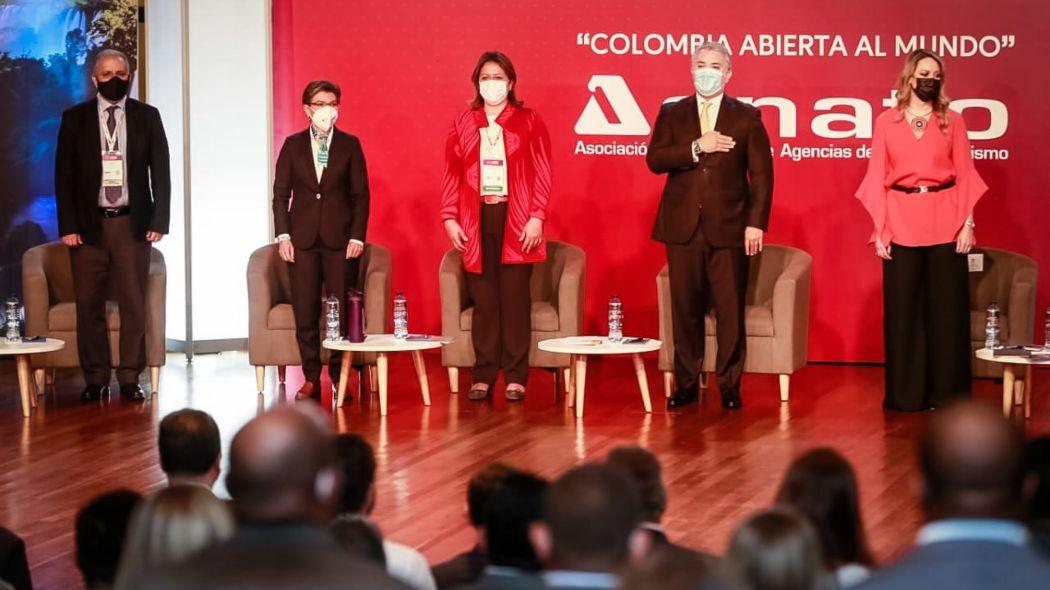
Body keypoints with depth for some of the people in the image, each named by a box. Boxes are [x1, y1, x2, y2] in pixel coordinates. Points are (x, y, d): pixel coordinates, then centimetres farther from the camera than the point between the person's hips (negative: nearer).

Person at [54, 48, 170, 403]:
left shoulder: (147, 117, 6)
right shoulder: (75, 119, 5)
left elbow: (161, 171, 5)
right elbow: (64, 175, 4)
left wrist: (159, 221, -3)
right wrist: (67, 226, -4)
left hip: (133, 223, 0)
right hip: (89, 224, 0)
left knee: (134, 304, 1)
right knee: (88, 304, 0)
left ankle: (130, 379, 7)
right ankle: (95, 380, 7)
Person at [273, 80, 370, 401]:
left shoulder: (350, 145, 5)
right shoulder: (293, 145, 7)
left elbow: (360, 194, 4)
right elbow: (281, 194, 7)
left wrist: (357, 236, -4)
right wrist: (283, 235, -3)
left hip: (340, 238, -1)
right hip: (302, 239, 1)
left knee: (342, 311, -3)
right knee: (305, 312, -1)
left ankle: (340, 377, 7)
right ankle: (311, 378, 7)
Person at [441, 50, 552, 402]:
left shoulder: (529, 122, 5)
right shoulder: (462, 124, 12)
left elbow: (542, 173, 1)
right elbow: (452, 174, 10)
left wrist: (536, 217, -8)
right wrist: (450, 218, 1)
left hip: (515, 220, -2)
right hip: (476, 219, 2)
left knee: (515, 298, -2)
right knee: (483, 298, 2)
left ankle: (516, 378, 4)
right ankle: (483, 376, 7)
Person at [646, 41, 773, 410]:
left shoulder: (747, 117, 6)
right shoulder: (671, 114, 10)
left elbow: (761, 173, 2)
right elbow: (654, 160, -2)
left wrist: (756, 223, -6)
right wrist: (697, 148, -14)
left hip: (728, 228, -1)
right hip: (683, 227, 2)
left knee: (730, 310, -2)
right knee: (685, 309, 3)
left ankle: (729, 386, 7)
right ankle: (686, 384, 12)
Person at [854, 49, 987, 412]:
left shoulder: (952, 121, 5)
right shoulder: (886, 122, 5)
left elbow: (965, 175, 3)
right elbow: (877, 178, 3)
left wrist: (968, 223, -6)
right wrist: (878, 228, -3)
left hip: (945, 224, 0)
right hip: (901, 224, 0)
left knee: (946, 308, 2)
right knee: (903, 309, 3)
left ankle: (946, 392, 10)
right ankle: (905, 393, 12)